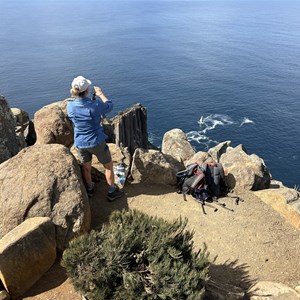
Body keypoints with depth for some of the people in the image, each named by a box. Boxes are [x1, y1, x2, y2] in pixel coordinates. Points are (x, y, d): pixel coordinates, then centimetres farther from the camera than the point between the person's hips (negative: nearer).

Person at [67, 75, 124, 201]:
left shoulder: (70, 106, -13)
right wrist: (101, 94, 11)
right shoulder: (95, 105, -26)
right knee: (108, 166, 17)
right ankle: (112, 192, 31)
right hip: (97, 142, -4)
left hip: (80, 144, 4)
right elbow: (109, 106, -5)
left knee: (86, 168, 26)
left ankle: (89, 189, 48)